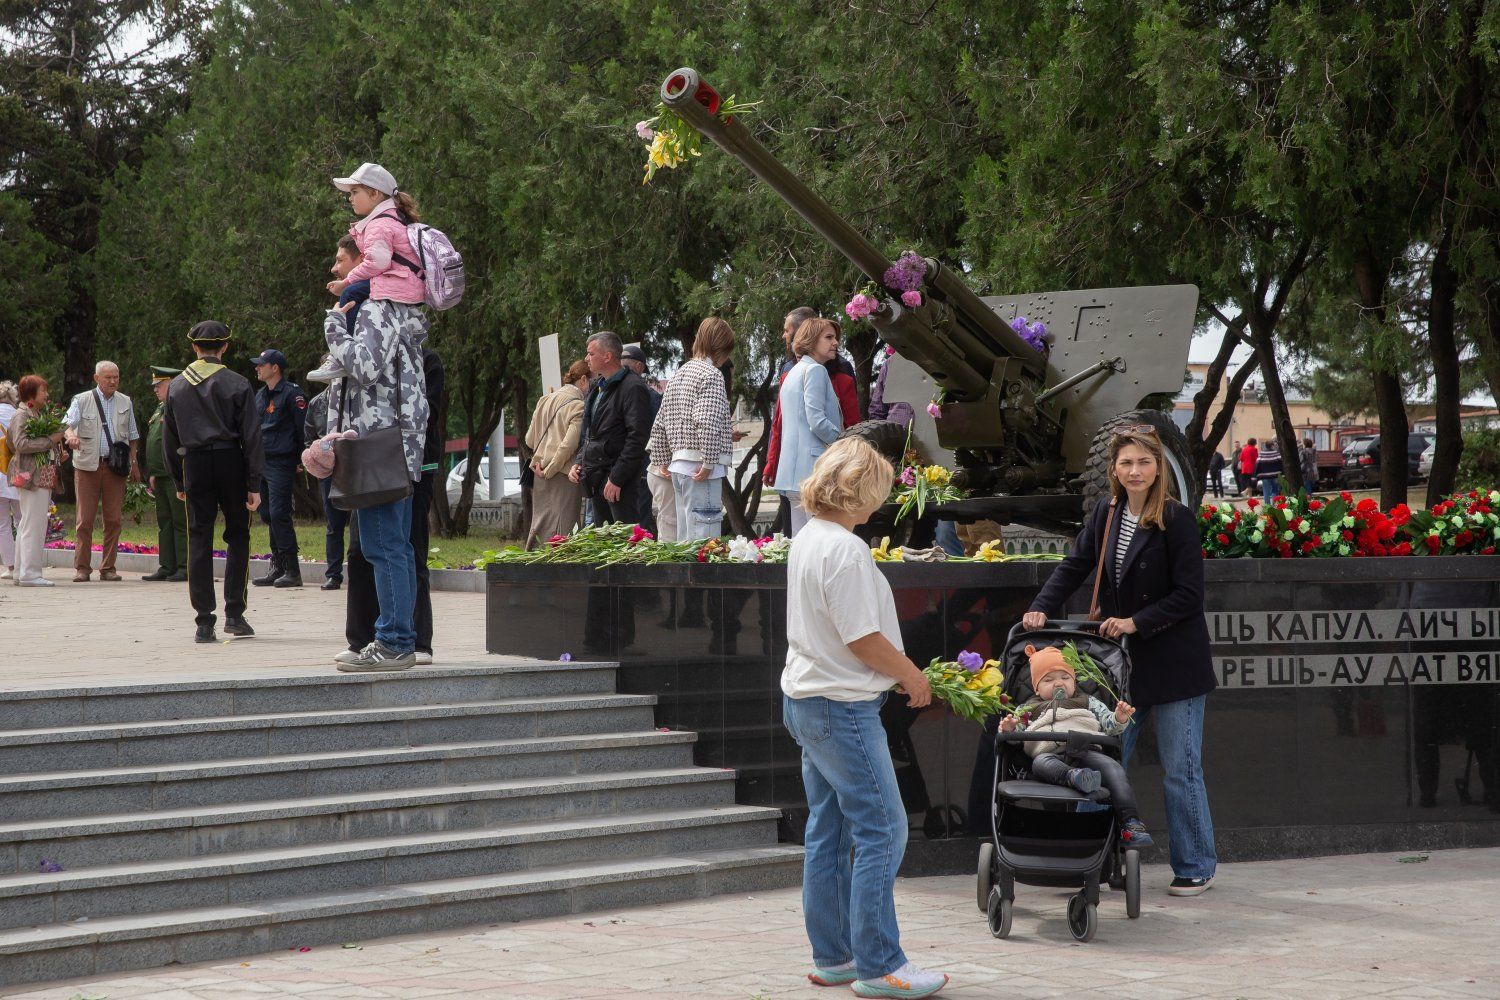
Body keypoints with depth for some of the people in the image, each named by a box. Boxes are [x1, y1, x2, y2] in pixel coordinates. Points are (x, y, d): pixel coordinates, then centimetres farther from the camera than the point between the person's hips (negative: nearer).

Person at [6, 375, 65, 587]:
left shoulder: (35, 414, 19)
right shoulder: (21, 415, -10)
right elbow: (21, 444, -21)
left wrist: (57, 452, 9)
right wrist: (50, 440, -18)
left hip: (42, 477, 10)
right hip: (30, 475, -10)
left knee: (27, 525, 12)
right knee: (34, 524, -10)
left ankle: (21, 573, 17)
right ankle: (29, 573, -9)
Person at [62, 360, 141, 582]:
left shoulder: (125, 402, 14)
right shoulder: (82, 401, 4)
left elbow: (132, 436, 20)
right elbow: (67, 423, -11)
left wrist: (134, 463, 13)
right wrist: (70, 435, -33)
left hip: (115, 466, 3)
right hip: (87, 465, -3)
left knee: (113, 519, 1)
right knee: (85, 519, -4)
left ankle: (108, 568, 8)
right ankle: (81, 568, 1)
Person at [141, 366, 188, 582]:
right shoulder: (159, 410, 19)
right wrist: (151, 474, 17)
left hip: (176, 476, -10)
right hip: (161, 476, 10)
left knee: (181, 522, -6)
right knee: (165, 523, 11)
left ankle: (184, 568, -4)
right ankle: (167, 567, 15)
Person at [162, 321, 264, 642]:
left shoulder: (176, 386, 8)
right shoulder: (236, 384, -3)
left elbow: (169, 439, 12)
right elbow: (251, 436, -6)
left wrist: (178, 482, 18)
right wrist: (254, 484, -3)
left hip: (194, 465, 2)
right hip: (231, 463, -2)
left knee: (199, 541, 3)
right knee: (238, 536, 9)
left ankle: (205, 623, -1)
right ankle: (234, 613, 3)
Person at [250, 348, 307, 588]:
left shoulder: (292, 393, -9)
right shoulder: (260, 395, 17)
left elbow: (303, 428, -10)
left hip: (282, 463, -9)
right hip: (261, 464, 9)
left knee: (279, 514, -13)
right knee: (268, 515, 9)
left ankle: (292, 571, -9)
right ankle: (277, 567, 15)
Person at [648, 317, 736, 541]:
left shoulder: (679, 374, 17)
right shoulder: (711, 375, -9)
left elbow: (659, 426, 19)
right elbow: (708, 422, -21)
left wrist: (662, 462, 23)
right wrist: (709, 463, -17)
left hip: (678, 466, 9)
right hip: (700, 468, -9)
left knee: (686, 537, 12)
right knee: (704, 538, -10)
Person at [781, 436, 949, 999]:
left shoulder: (807, 539, 11)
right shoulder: (844, 550, -20)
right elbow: (863, 639, -20)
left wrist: (894, 672, 16)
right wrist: (913, 678, -5)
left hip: (806, 699, 10)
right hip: (843, 707, -10)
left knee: (827, 831, 14)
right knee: (882, 831, -5)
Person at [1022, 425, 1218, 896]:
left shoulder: (1176, 519, -11)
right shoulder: (1106, 515, 7)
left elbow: (1188, 594, -12)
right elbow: (1074, 566, 8)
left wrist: (1136, 623, -17)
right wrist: (1041, 608, -7)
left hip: (1173, 662, -6)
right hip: (1122, 662, 6)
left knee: (1180, 770, 1)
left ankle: (1195, 866, 13)